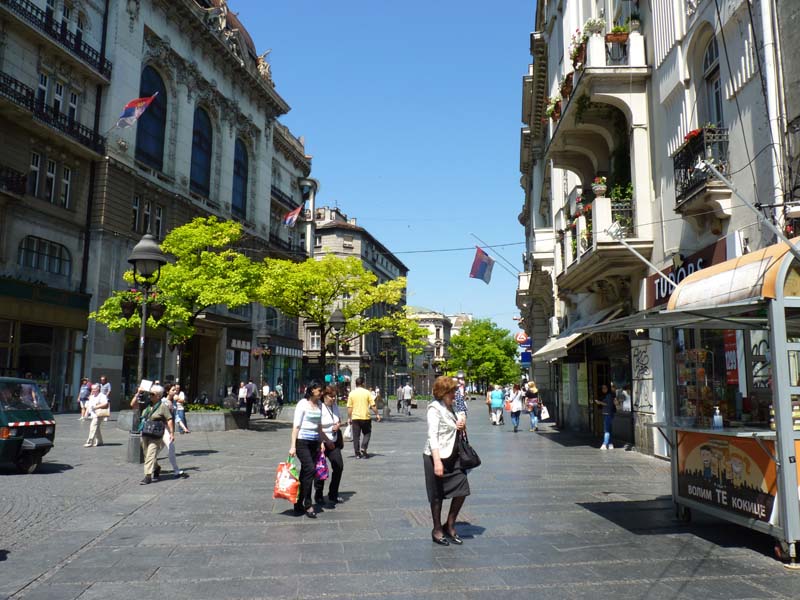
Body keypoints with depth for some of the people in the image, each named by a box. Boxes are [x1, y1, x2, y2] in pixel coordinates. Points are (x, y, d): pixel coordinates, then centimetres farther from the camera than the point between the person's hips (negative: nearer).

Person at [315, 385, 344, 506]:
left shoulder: (335, 406, 5)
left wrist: (338, 425, -3)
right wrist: (327, 441, -15)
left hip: (334, 442, 6)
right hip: (321, 442, -6)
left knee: (339, 466, 1)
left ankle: (333, 495, 15)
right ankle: (318, 496, 20)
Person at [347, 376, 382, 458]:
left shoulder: (351, 393, 0)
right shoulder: (367, 392, -3)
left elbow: (349, 407, -1)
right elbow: (373, 405, -4)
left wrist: (349, 418, 6)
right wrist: (377, 414, 5)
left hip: (355, 418, 1)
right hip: (365, 417, -1)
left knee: (356, 436, 7)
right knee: (367, 433, 15)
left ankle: (357, 453, 8)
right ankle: (363, 448, -1)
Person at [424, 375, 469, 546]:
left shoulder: (450, 407, 13)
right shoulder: (435, 408, -12)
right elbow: (433, 435, -19)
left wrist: (462, 427, 2)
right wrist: (437, 461, -26)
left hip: (452, 456, 8)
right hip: (437, 457, -8)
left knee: (462, 490, 5)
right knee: (437, 496, 6)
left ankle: (450, 526, 22)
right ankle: (437, 530, 23)